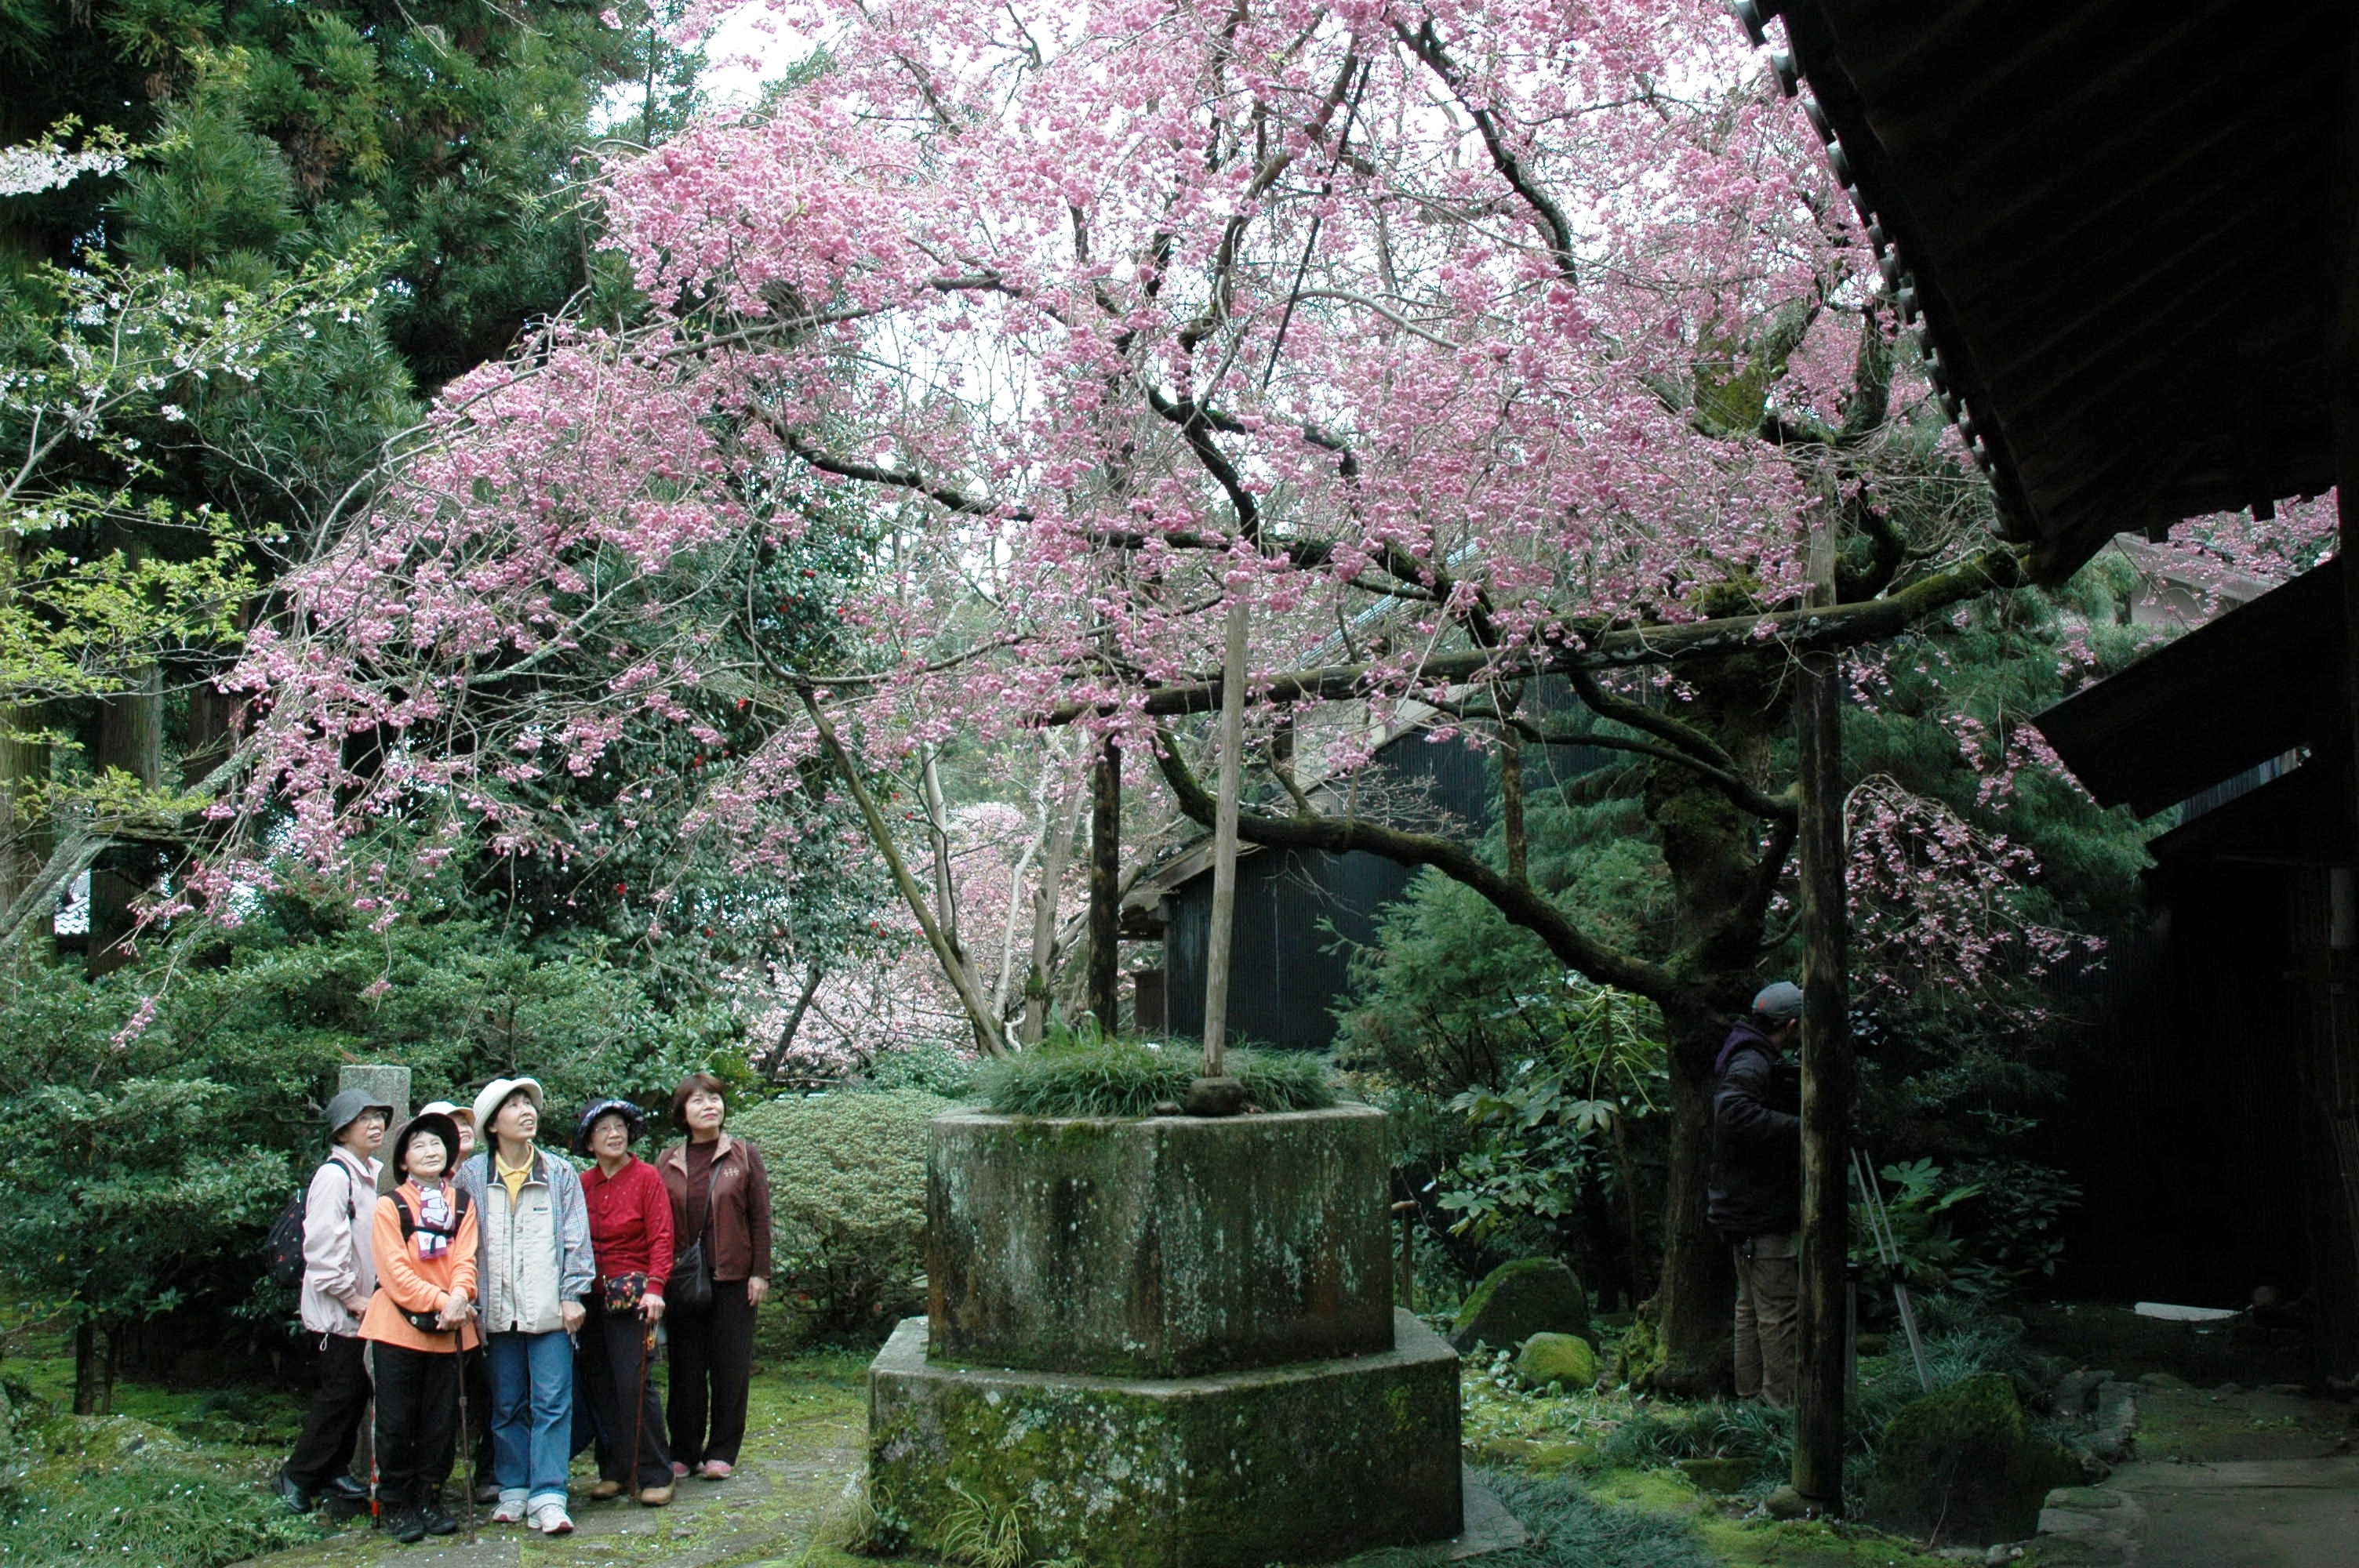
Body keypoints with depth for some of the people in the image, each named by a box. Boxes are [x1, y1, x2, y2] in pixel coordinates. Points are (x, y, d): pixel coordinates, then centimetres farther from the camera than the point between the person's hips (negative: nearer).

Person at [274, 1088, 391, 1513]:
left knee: (355, 1392, 12)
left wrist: (369, 1294, 13)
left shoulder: (375, 1173, 12)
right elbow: (323, 1246, -21)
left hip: (363, 1305, 8)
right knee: (339, 1394, -5)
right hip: (337, 1309, -8)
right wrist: (350, 1296, -15)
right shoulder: (334, 1175, -16)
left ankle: (333, 1471, 22)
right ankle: (297, 1476, 6)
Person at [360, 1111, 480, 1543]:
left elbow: (465, 1259, 0)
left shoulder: (462, 1203, 10)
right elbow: (395, 1270, -10)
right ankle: (396, 1505, 11)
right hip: (398, 1326, -3)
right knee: (397, 1422, 1)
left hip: (447, 1329, 3)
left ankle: (429, 1500, 18)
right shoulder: (389, 1206, 0)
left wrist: (459, 1297, -20)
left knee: (440, 1421, 7)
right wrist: (440, 1301, -19)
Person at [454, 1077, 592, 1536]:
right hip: (498, 1310, 1)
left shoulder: (560, 1174, 5)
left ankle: (548, 1498, -7)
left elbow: (576, 1239, 4)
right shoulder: (471, 1175, 5)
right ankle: (514, 1490, 19)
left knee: (552, 1404, -7)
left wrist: (572, 1295, -3)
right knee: (507, 1406, 10)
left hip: (549, 1309, -1)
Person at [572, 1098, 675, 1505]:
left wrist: (654, 1288, -17)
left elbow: (661, 1238, -7)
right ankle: (614, 1471, 16)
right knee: (600, 1387, 6)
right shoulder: (583, 1184, 10)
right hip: (591, 1298, 5)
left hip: (632, 1295, -5)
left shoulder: (646, 1178, -2)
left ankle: (654, 1476, -1)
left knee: (633, 1385, -9)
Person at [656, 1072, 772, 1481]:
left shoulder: (744, 1156, 3)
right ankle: (684, 1451, 15)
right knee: (686, 1366, 6)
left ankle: (722, 1451, 12)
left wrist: (760, 1272, -4)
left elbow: (760, 1217, 2)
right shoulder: (667, 1163, 7)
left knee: (731, 1365, 2)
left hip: (733, 1278, -1)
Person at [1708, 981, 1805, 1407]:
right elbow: (1735, 1114, -34)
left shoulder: (1758, 1059, 16)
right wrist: (1800, 1127, -30)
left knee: (1752, 1304, 16)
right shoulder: (1750, 1063, -17)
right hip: (1762, 1211, -11)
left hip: (1743, 1208, 11)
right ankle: (1785, 1399, -4)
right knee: (1781, 1308, -7)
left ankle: (1751, 1391, 23)